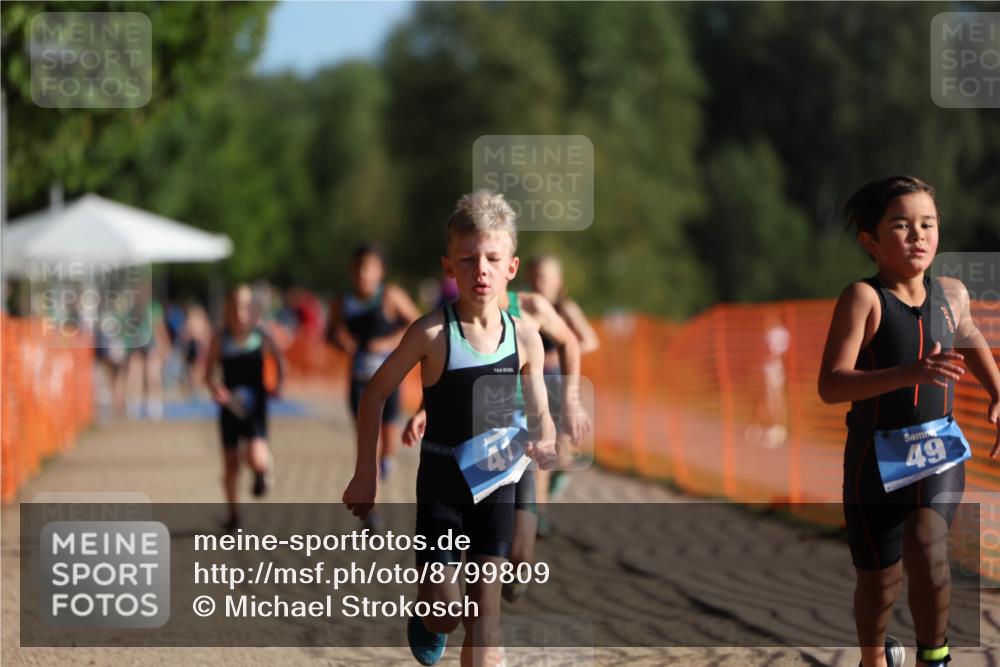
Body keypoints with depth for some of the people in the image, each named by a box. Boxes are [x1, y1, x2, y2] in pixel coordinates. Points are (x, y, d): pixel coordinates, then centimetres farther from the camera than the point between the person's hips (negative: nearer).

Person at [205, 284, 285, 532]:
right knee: (231, 465, 6)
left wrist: (278, 385, -1)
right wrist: (215, 387, -20)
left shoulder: (262, 338, -6)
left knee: (256, 458, -21)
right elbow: (208, 373, 0)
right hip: (230, 407, 2)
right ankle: (233, 513, 25)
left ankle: (263, 471, 17)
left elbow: (279, 359, 12)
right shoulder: (220, 340, -4)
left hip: (255, 406, -2)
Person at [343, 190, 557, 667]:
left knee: (486, 604, -1)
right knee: (445, 608, -3)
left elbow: (540, 415, 5)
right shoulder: (432, 334, -15)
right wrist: (365, 476, -3)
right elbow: (375, 394, -4)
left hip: (496, 483, 2)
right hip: (441, 484, -2)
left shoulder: (524, 337, -6)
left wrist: (543, 444, -19)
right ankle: (428, 619, 35)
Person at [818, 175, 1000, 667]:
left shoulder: (951, 294, 0)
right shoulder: (864, 298, -16)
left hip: (939, 453, 2)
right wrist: (910, 373, -37)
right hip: (877, 458, -2)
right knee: (880, 578, 10)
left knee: (926, 552, -22)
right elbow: (831, 386, -26)